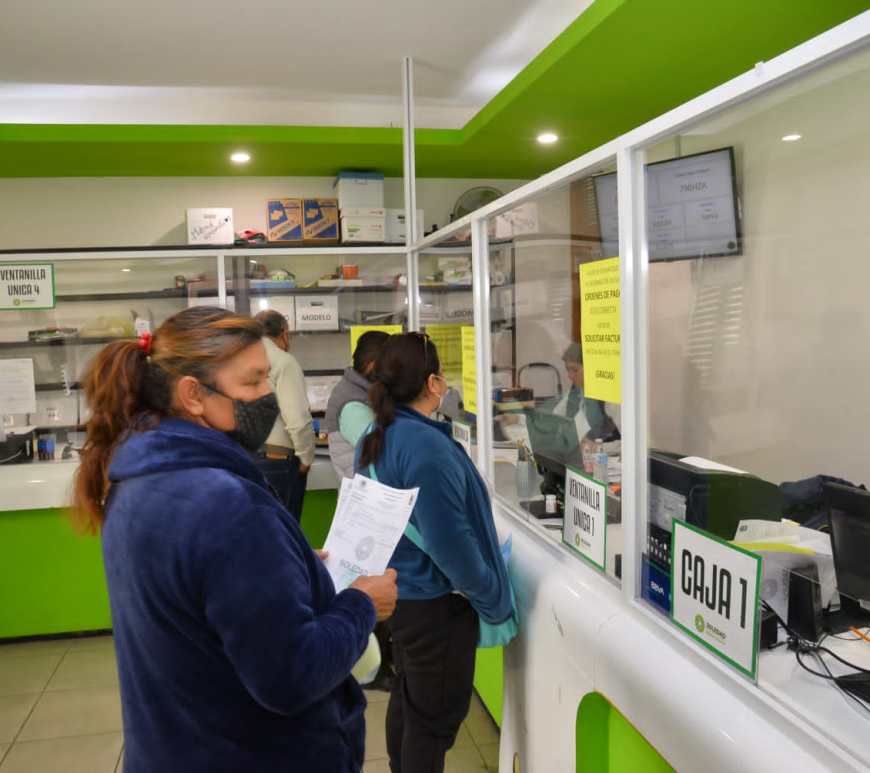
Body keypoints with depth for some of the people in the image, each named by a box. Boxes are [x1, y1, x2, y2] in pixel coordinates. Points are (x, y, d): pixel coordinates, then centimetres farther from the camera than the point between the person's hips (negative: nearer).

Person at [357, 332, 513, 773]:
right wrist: (494, 599, -14)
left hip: (397, 591, 9)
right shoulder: (427, 446, -26)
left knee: (407, 697, 24)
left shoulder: (375, 441, 3)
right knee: (435, 717, 9)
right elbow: (450, 541, -26)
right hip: (435, 602, -9)